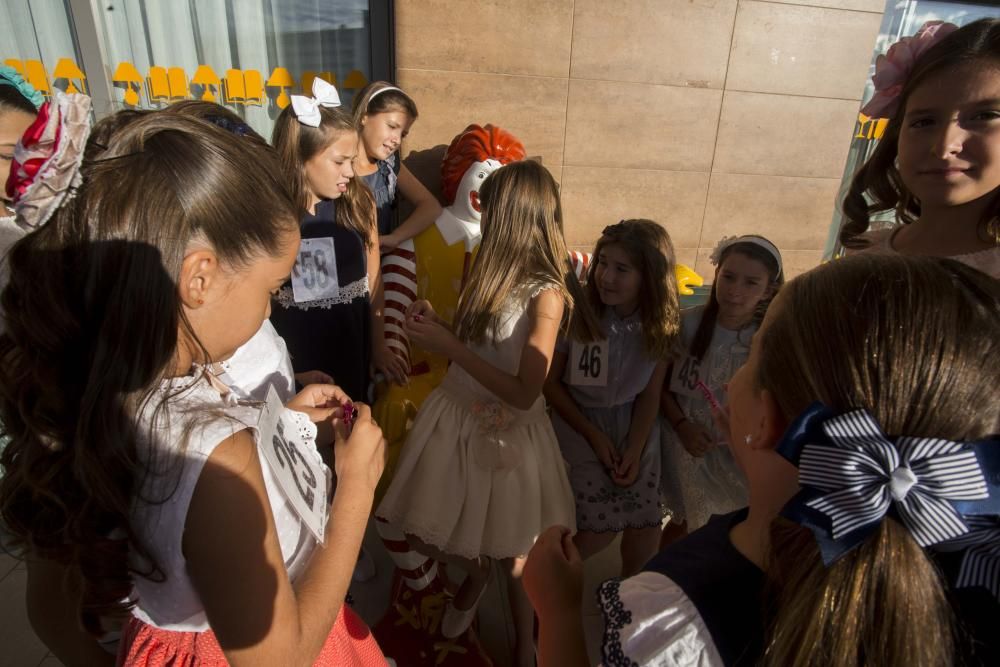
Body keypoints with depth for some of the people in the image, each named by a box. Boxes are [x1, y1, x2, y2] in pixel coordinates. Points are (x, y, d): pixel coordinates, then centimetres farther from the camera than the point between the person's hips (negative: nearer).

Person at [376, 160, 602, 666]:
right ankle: (475, 572, 50)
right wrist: (437, 328, -6)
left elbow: (523, 394, -23)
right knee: (422, 535, 16)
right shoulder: (493, 271, 2)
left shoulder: (546, 294, -19)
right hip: (453, 416, 6)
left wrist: (448, 345, -22)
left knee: (512, 555, 13)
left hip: (505, 434, -6)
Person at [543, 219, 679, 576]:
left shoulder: (660, 324, -8)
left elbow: (650, 394, 0)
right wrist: (593, 435, -8)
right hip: (581, 423, -3)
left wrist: (635, 449, -11)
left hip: (635, 430, 3)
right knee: (600, 530, -6)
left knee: (645, 533, 3)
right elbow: (550, 382, -8)